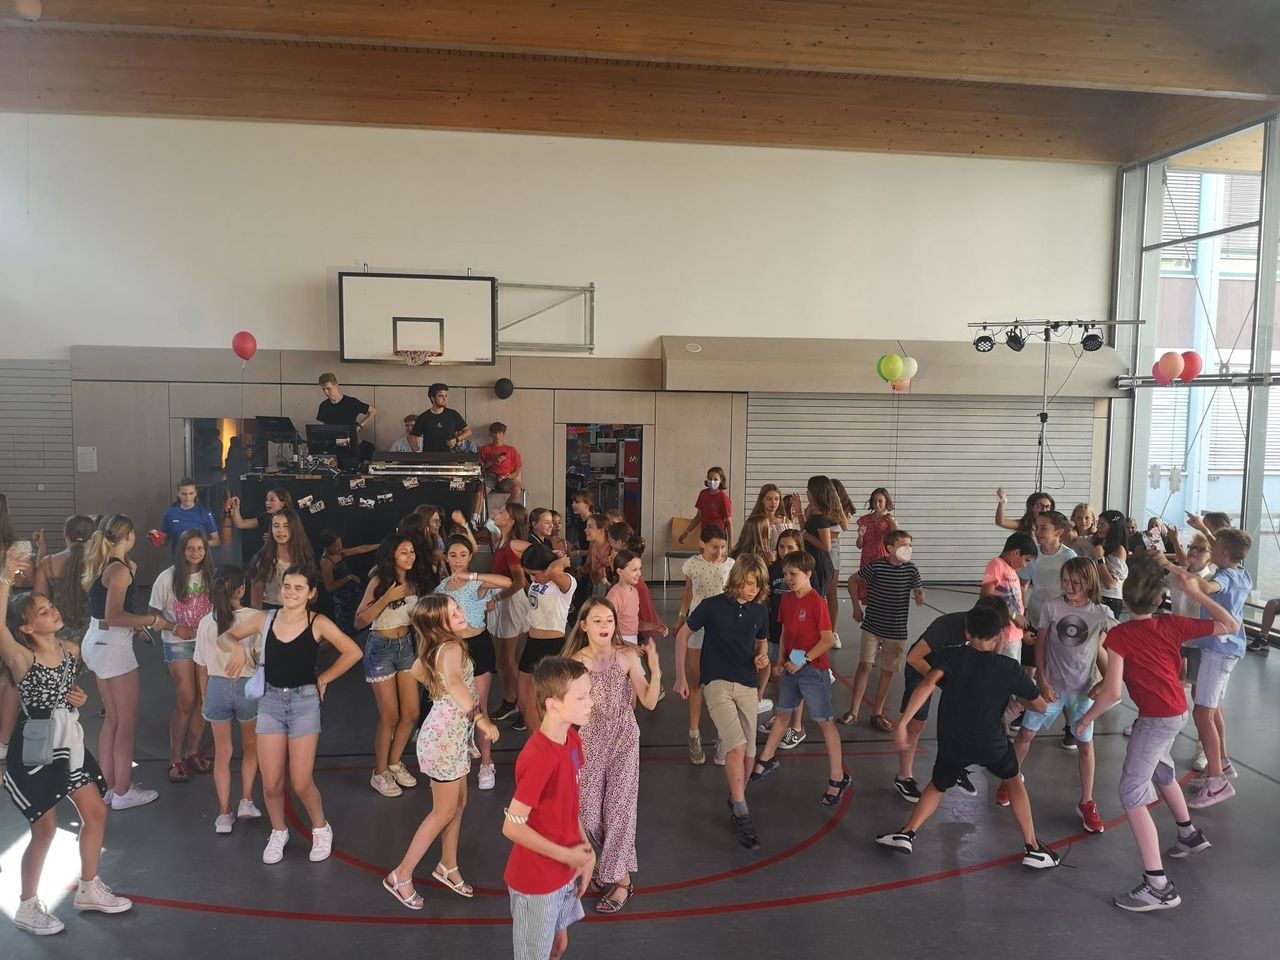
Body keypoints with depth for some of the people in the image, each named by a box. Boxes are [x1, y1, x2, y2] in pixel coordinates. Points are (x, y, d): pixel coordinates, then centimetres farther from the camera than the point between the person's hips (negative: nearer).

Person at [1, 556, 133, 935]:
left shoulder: (71, 650, 0)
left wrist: (78, 696, -2)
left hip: (68, 743, 7)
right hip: (35, 749, -7)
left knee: (96, 813, 12)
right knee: (45, 829, 3)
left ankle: (88, 889, 31)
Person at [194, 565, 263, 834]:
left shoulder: (206, 622, -2)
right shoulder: (254, 618, -12)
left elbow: (202, 668, 4)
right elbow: (261, 659, -10)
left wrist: (204, 698, 17)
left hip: (217, 687, 2)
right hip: (248, 686, -2)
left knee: (222, 752, 13)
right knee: (251, 745, 22)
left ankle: (224, 814, 18)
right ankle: (246, 801, 21)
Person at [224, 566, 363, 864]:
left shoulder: (319, 624, -9)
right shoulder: (264, 619, 0)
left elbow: (353, 652, -3)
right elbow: (228, 636, 15)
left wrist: (324, 678, 1)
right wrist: (239, 647, -5)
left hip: (304, 702, -3)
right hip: (270, 702, 3)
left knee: (301, 783, -1)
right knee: (271, 783, 3)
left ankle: (321, 830, 27)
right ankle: (278, 833, 31)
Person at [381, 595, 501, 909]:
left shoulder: (434, 649, 5)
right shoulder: (452, 648, -22)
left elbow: (417, 671, 23)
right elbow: (453, 681, -39)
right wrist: (481, 718, -33)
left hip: (453, 735, 9)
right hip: (444, 738, -9)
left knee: (459, 802, 18)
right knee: (445, 811, 5)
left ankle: (448, 866, 34)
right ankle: (401, 875, 17)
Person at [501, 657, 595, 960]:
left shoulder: (572, 740, -4)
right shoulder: (540, 759, -31)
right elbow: (512, 827, -26)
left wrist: (585, 850, -2)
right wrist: (568, 856, -19)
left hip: (564, 872, 8)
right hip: (537, 879, -8)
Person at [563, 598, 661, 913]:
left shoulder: (628, 656, -11)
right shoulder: (577, 661, -9)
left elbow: (649, 702, -11)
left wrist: (655, 669, -23)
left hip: (624, 740, -2)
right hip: (590, 741, 2)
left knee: (618, 807, 0)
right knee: (589, 813, 8)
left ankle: (621, 879, 14)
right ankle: (612, 861, 35)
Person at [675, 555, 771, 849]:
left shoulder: (760, 610, 1)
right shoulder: (713, 606, -10)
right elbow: (682, 635, 1)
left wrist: (762, 656, -3)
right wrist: (681, 676, -1)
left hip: (747, 685, 4)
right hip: (717, 682, -4)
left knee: (748, 753, 6)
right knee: (737, 746, -20)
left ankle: (736, 798, 33)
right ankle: (741, 814, -9)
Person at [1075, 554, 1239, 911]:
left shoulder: (1119, 635, -19)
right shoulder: (1173, 624, -3)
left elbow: (1112, 692, -22)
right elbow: (1231, 626, 5)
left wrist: (1086, 718, -6)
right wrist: (1196, 592, 4)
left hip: (1156, 718, -8)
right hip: (1178, 712, 8)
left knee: (1132, 794, -6)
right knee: (1161, 771, 33)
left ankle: (1158, 886, -10)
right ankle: (1189, 835, 54)